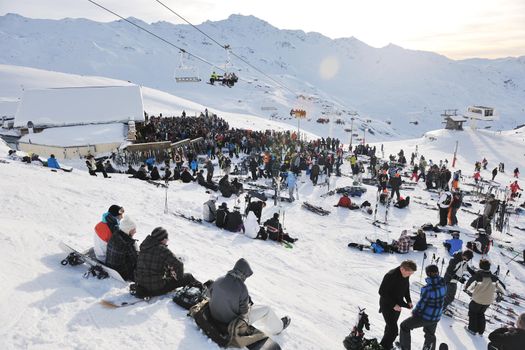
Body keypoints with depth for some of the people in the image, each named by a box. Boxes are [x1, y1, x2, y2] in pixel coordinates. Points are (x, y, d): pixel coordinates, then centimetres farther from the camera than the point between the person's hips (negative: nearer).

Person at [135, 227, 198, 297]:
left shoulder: (143, 247, 4)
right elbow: (178, 264, -22)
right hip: (157, 289, -8)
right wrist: (180, 277, -2)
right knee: (188, 277, 7)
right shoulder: (162, 250, -19)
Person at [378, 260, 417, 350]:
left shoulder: (406, 276, -5)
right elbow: (382, 292, -25)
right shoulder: (390, 276, -29)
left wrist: (409, 301, 1)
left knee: (391, 326, 22)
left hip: (397, 305, 8)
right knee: (393, 330, -9)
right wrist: (393, 305, -24)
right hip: (388, 306, -8)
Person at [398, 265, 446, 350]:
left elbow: (421, 303, -21)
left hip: (425, 316, -6)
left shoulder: (428, 288, -31)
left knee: (404, 326, 13)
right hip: (436, 316, 6)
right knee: (430, 335, 32)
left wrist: (414, 311, -2)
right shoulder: (443, 285, -11)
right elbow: (441, 297, 3)